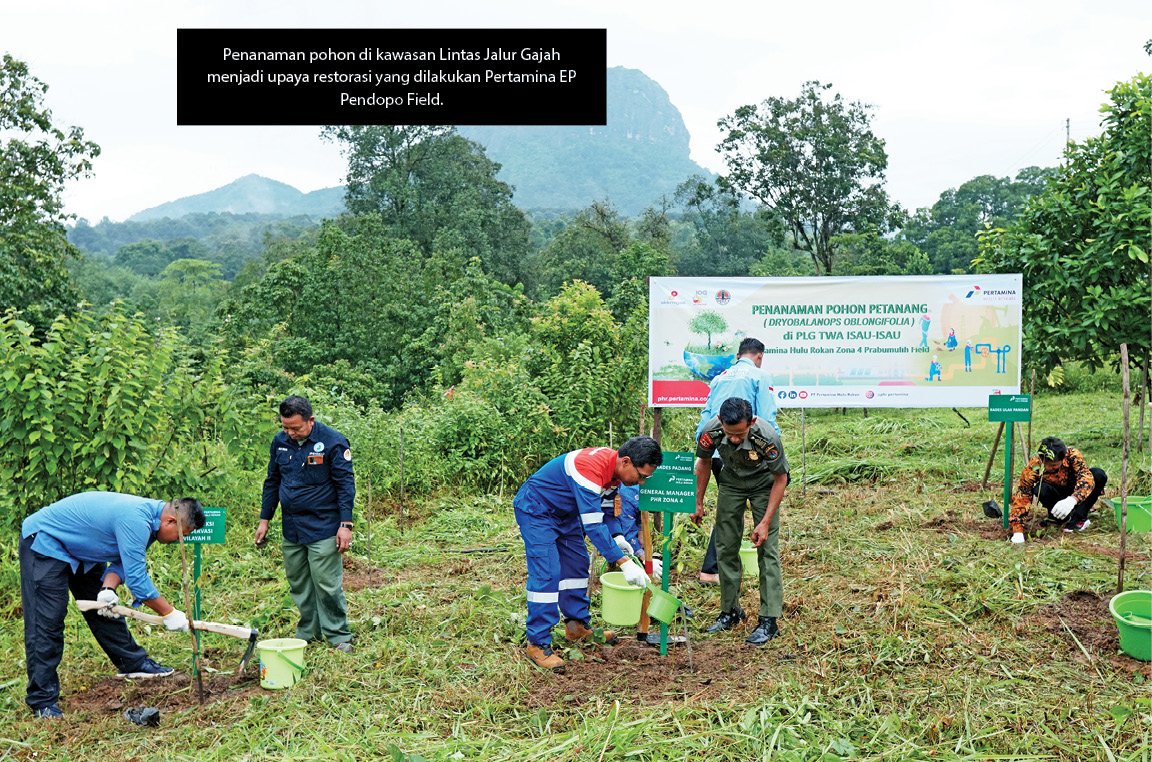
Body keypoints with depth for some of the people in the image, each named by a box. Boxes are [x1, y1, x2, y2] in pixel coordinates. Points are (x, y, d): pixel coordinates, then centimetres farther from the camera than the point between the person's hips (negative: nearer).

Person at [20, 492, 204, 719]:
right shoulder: (135, 520, -34)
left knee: (105, 610, 14)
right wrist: (169, 613, -22)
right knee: (47, 622, -9)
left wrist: (107, 589, -17)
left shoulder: (147, 519, -4)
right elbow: (136, 579, -31)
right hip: (44, 541, -10)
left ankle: (134, 663, 26)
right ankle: (43, 700, -2)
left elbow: (122, 562, 1)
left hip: (77, 546, 10)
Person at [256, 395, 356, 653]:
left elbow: (345, 485, -10)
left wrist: (345, 524, -14)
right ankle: (307, 632, 26)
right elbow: (272, 481, 15)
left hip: (323, 528, -6)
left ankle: (339, 636, 7)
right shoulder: (280, 441, 4)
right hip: (291, 528, 6)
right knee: (298, 584, 13)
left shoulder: (332, 442, -13)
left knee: (327, 584, -5)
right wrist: (264, 519, 14)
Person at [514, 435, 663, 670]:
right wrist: (624, 563, -37)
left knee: (577, 564, 12)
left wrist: (616, 538, -4)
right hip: (535, 510, -9)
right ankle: (538, 644, -9)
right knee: (546, 574, -14)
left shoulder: (614, 468, -7)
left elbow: (602, 509, 10)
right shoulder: (591, 468, -36)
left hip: (564, 512, 10)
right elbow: (592, 525, -38)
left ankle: (578, 626, 25)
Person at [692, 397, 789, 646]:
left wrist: (765, 522, -23)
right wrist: (698, 503, 0)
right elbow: (703, 462, -6)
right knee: (725, 547, 3)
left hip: (764, 483, -3)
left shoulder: (767, 437, -37)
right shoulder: (712, 431, -30)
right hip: (731, 481, 3)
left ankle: (769, 620, -7)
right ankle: (730, 611, 16)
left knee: (767, 548, -11)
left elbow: (781, 478, -21)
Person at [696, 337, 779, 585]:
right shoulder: (759, 376, 1)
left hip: (714, 452, 6)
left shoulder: (720, 378, 19)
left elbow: (706, 415, 19)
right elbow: (767, 418, -7)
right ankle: (710, 569, -1)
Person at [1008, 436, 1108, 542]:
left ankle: (1079, 518, -17)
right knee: (1040, 489, -34)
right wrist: (1017, 532, -38)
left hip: (1075, 495, 1)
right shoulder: (1033, 466, -28)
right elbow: (1022, 497, -30)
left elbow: (1087, 477, -43)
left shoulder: (1072, 455, -29)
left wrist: (1072, 500, -62)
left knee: (1099, 475, -27)